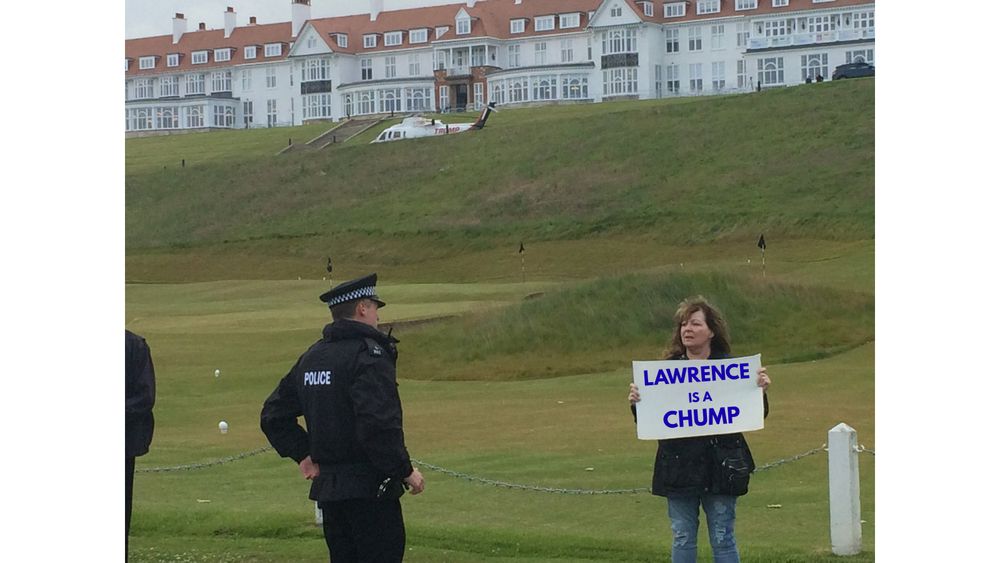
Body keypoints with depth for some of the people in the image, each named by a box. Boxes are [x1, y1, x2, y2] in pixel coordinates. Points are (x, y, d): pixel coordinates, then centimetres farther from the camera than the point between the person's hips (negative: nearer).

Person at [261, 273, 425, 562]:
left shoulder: (311, 356, 12)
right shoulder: (369, 354, -13)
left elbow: (273, 415, 18)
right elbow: (378, 424, -24)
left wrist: (304, 455, 17)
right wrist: (405, 470, -14)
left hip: (327, 486, 8)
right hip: (371, 489, -8)